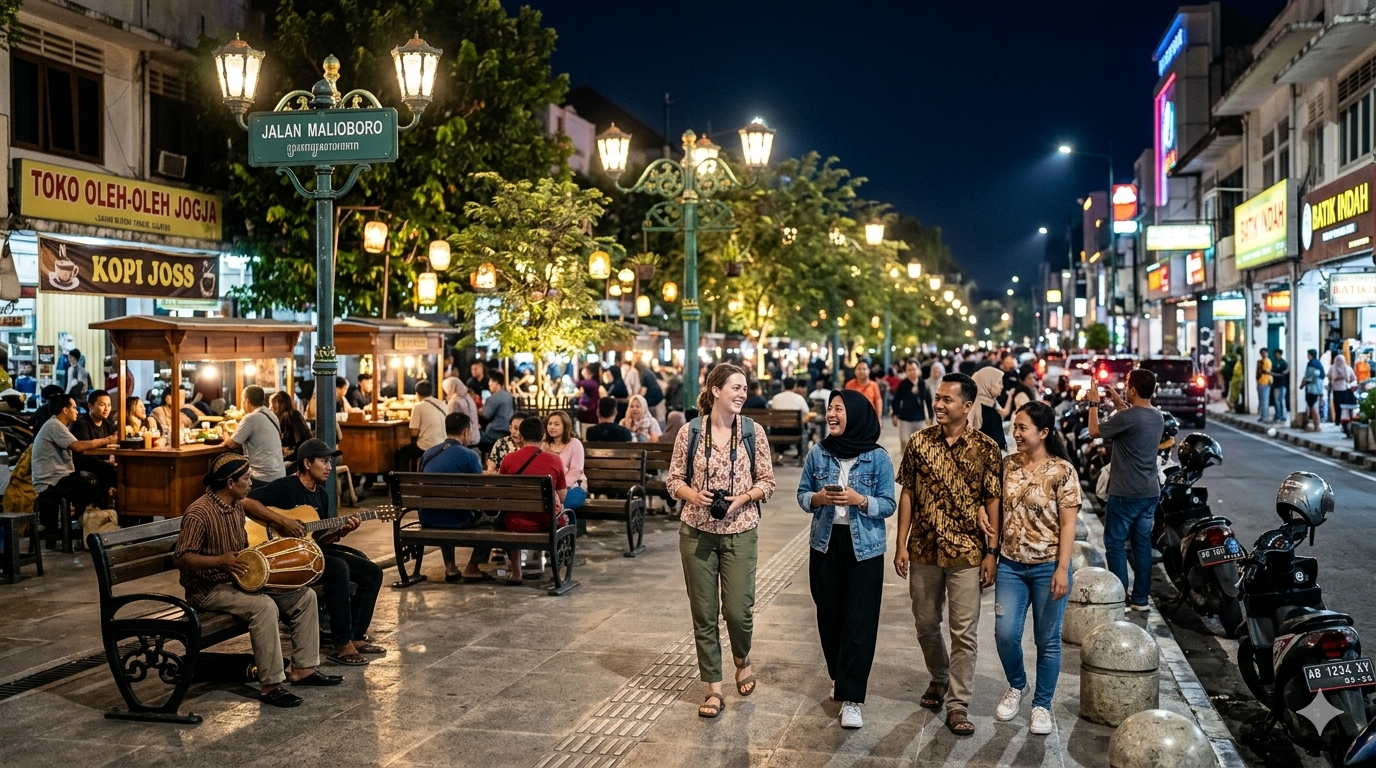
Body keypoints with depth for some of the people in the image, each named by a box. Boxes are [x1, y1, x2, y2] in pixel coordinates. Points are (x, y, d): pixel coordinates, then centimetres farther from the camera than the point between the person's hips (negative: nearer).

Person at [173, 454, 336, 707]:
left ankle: (304, 669, 4)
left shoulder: (237, 506, 6)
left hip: (239, 580, 9)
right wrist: (220, 560, -37)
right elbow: (180, 558, -23)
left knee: (304, 595, 0)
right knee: (264, 606, -35)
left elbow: (253, 506, 30)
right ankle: (270, 686, -29)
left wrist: (280, 521, 15)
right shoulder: (199, 514, -21)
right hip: (209, 589, -9)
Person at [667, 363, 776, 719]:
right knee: (703, 613, 5)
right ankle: (714, 689, 18)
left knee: (738, 609, -3)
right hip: (696, 531, 0)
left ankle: (743, 660, 31)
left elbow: (767, 481, 3)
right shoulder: (690, 431, -2)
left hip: (740, 532, 0)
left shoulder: (753, 432, -1)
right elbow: (674, 479, 3)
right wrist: (695, 495, -16)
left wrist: (743, 498, -14)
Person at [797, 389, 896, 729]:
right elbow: (802, 495, 6)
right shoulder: (818, 453, 0)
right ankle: (840, 677, 33)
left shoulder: (878, 458, -8)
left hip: (864, 548, -3)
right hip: (825, 544, 3)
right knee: (829, 615, 11)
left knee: (859, 622, -5)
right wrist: (818, 498, -15)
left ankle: (851, 698, -2)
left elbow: (889, 505, -5)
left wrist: (859, 500, -22)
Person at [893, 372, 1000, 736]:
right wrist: (901, 545, -1)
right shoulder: (919, 443, -1)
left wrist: (991, 552, -7)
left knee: (964, 633, 1)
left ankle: (957, 706, 11)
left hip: (966, 554, -3)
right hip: (923, 550, 3)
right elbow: (907, 495, 3)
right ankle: (939, 679, 40)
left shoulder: (986, 448, -7)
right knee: (925, 624, 15)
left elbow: (993, 501, -4)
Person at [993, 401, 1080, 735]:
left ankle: (1042, 705, 22)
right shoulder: (1008, 464, 3)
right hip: (1010, 565, 4)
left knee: (1047, 640, 6)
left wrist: (1062, 569, -14)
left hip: (1048, 567, -4)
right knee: (1005, 634, 0)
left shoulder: (1062, 470, -10)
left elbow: (1068, 523, -10)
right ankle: (1016, 686, 28)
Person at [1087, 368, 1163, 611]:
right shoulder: (1158, 417, 5)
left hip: (1125, 493, -8)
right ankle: (1140, 598, 18)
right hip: (1150, 492, 8)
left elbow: (1095, 431, -9)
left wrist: (1094, 404, 3)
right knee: (1142, 543, 13)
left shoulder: (1127, 417, -20)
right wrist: (1117, 402, 27)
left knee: (1115, 544, 1)